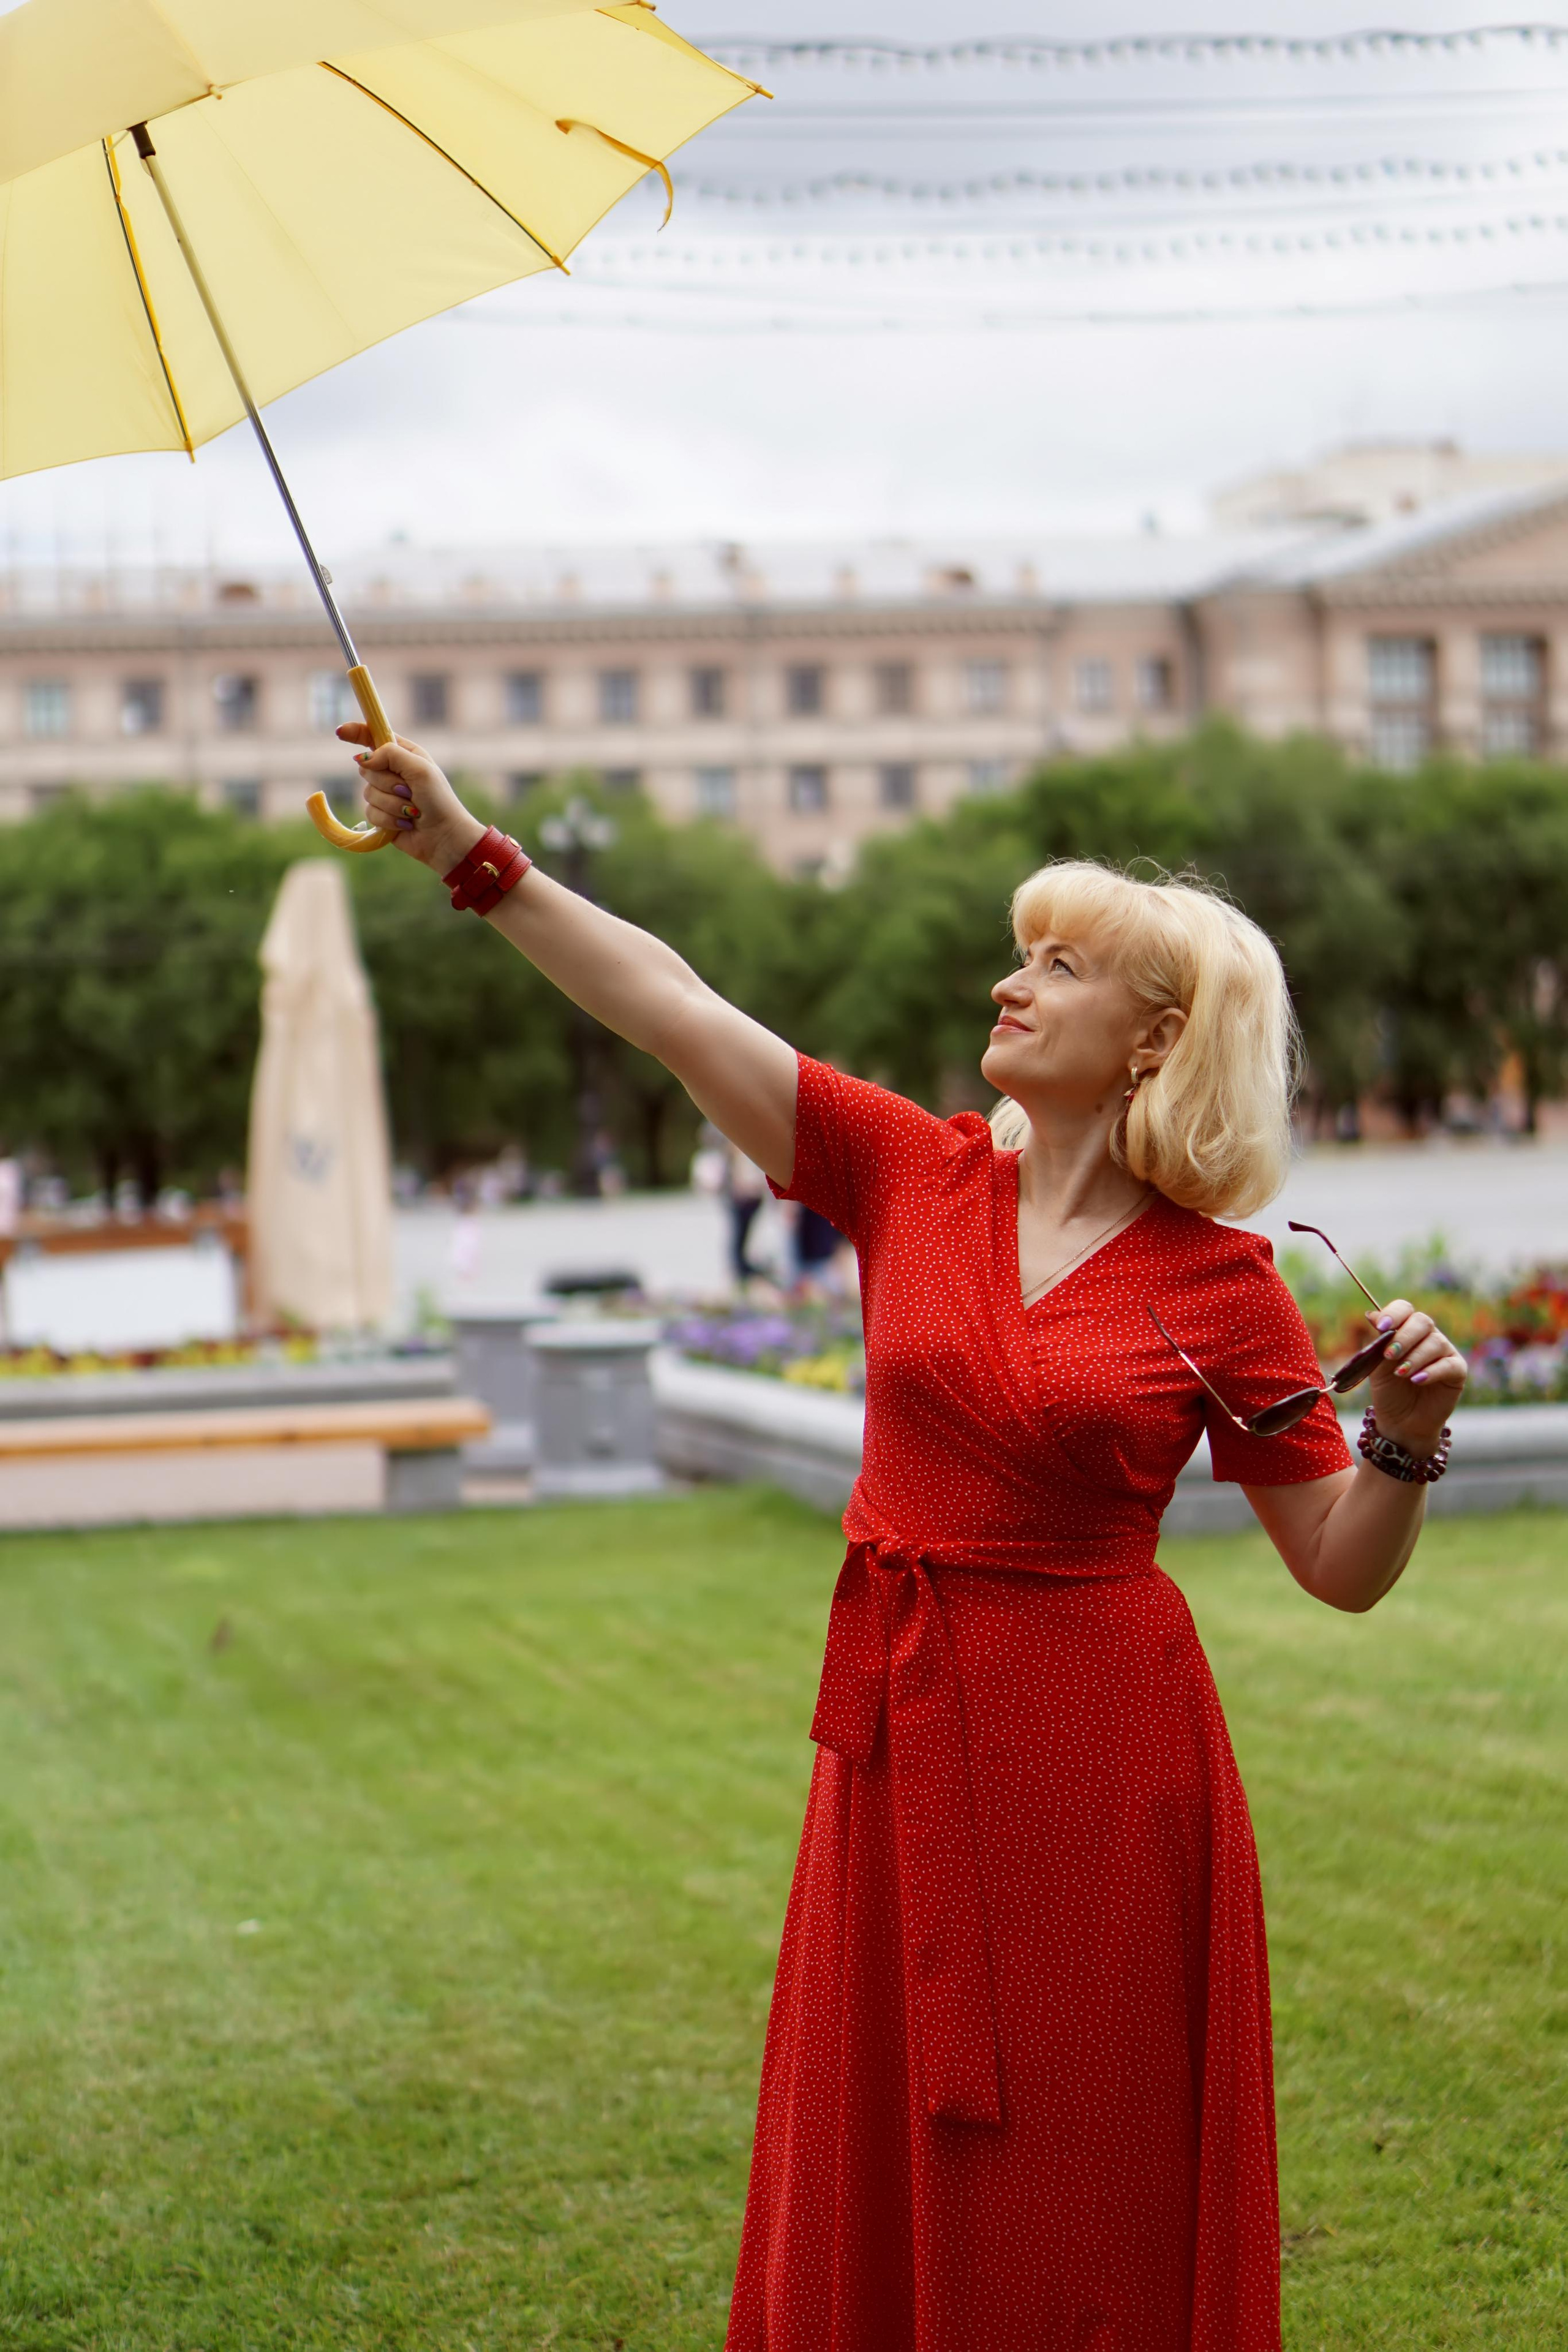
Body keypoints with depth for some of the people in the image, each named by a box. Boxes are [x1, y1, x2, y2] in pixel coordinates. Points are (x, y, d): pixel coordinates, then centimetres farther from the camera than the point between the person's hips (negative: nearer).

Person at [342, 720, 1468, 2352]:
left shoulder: (1219, 1283, -6)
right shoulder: (912, 1175, 2)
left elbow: (1344, 1571, -1)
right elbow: (678, 1012, -2)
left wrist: (1409, 1433, -19)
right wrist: (470, 856, -6)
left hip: (1097, 1749, -3)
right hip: (899, 1729, 4)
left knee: (1081, 2205, 5)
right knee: (879, 2182, 12)